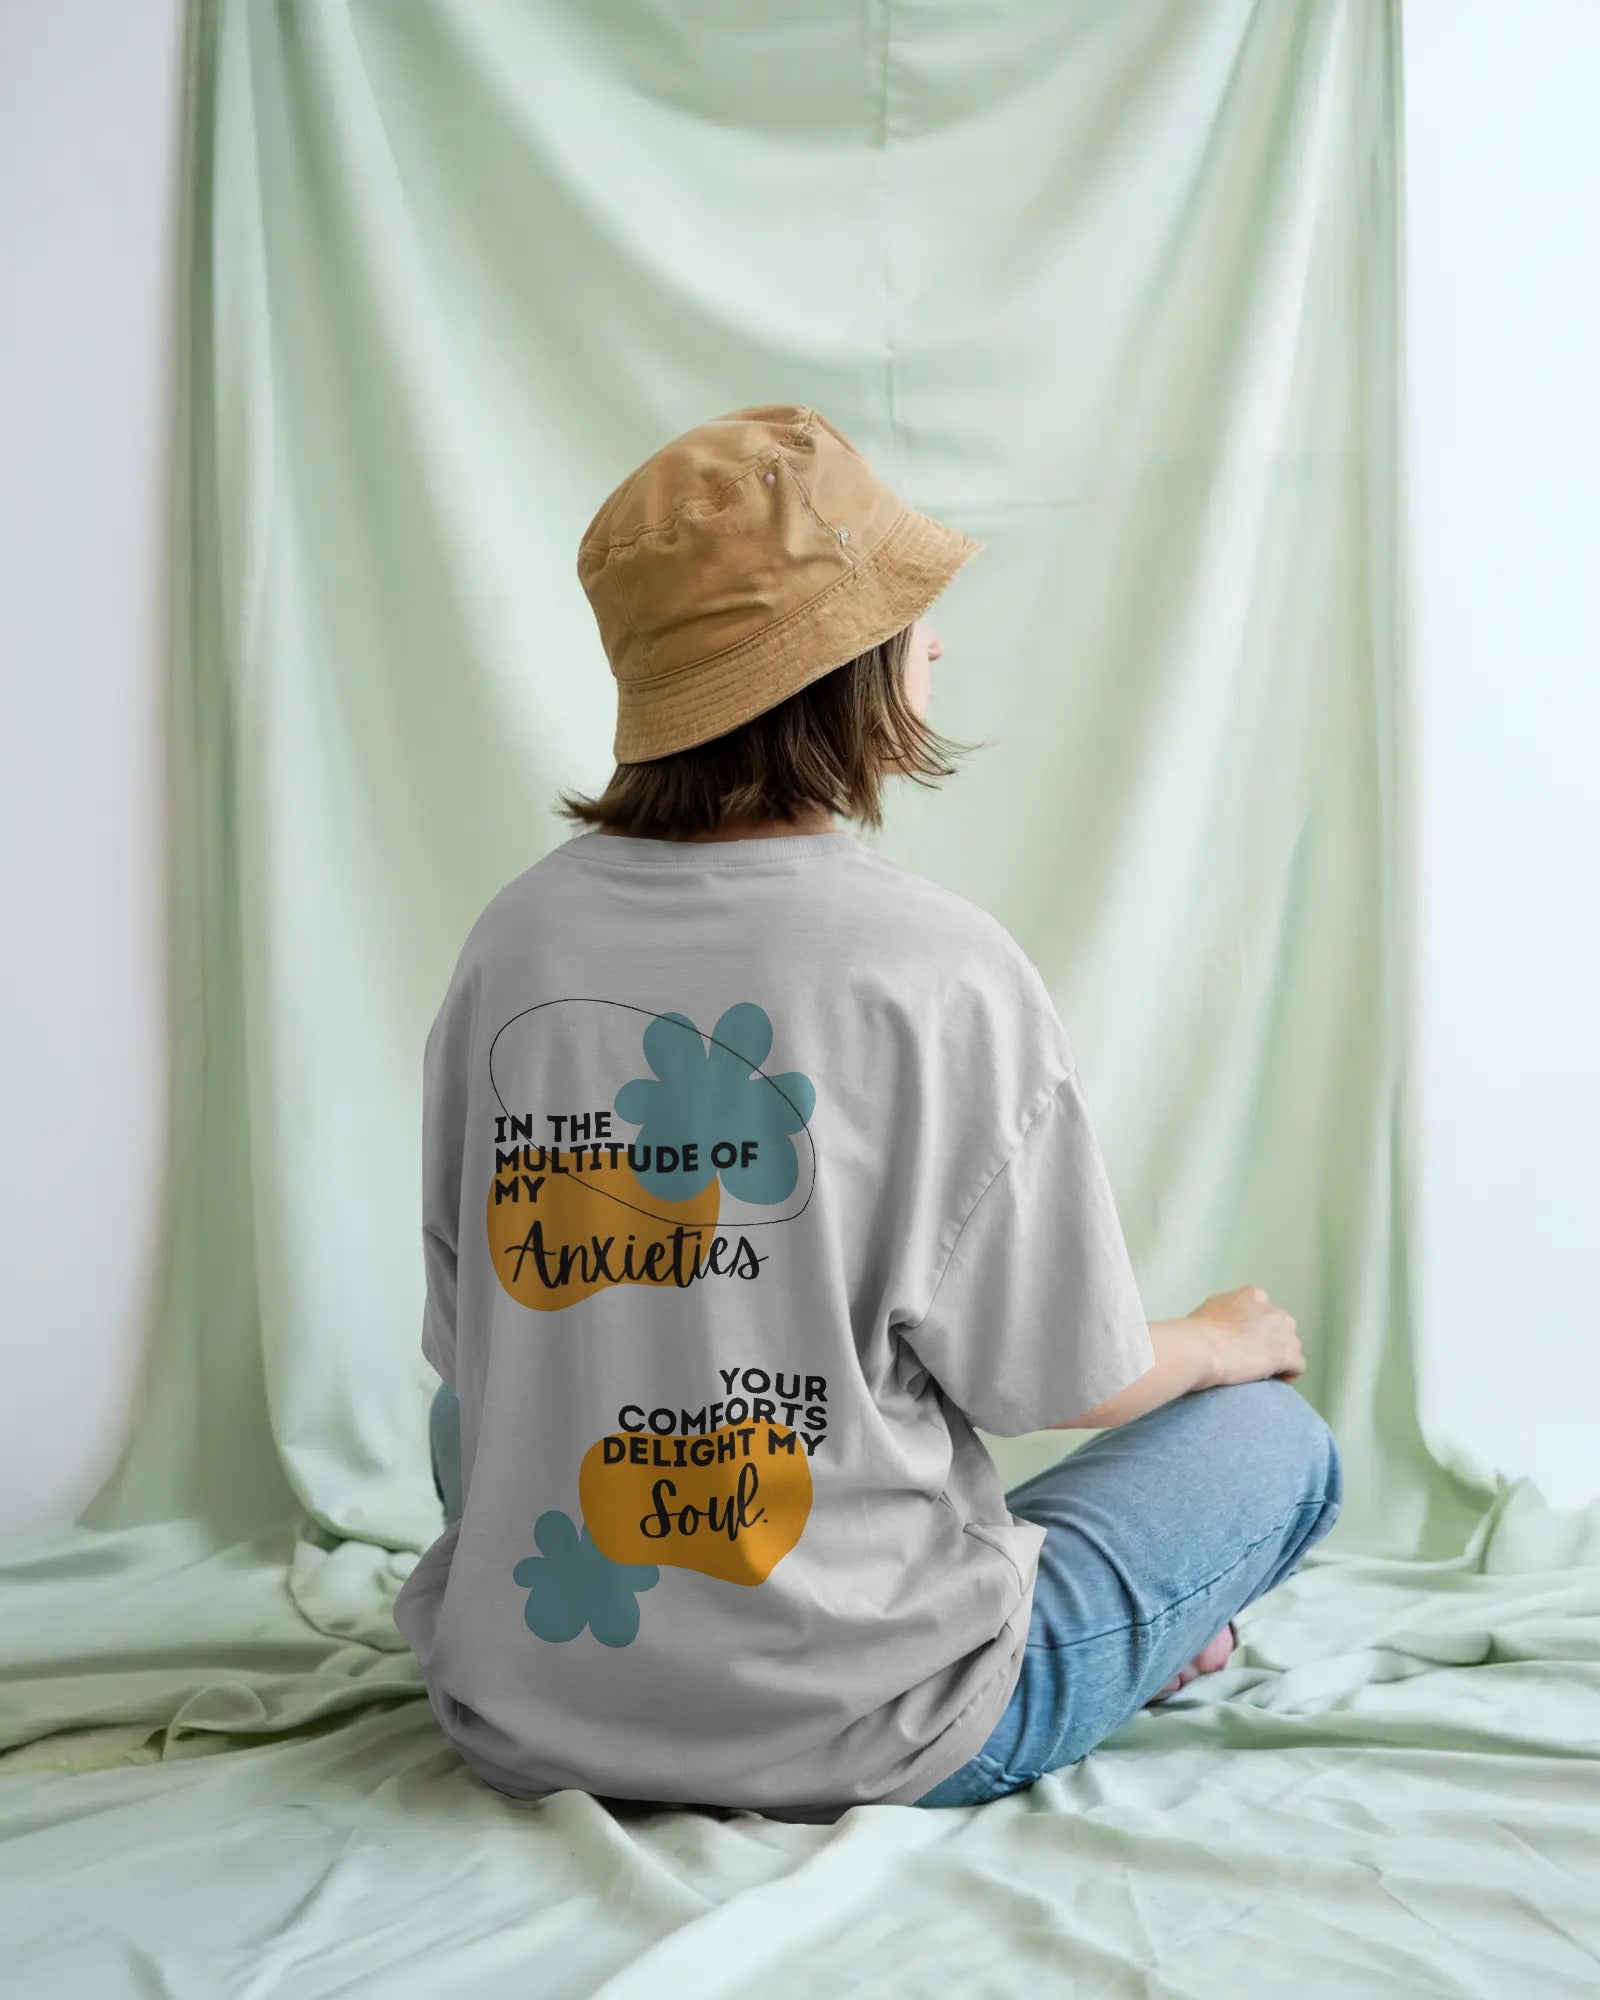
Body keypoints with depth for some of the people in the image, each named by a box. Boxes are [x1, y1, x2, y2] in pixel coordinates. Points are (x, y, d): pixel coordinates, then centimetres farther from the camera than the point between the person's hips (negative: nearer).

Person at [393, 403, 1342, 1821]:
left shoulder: (514, 939, -4)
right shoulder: (941, 967, -18)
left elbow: (466, 1329, 6)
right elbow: (1072, 1383, -8)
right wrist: (1235, 1338, 16)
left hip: (524, 1721, 4)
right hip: (854, 1741, -3)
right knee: (1280, 1441, 16)